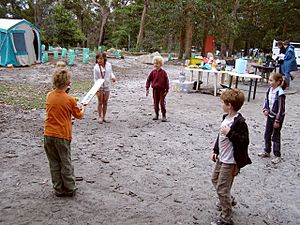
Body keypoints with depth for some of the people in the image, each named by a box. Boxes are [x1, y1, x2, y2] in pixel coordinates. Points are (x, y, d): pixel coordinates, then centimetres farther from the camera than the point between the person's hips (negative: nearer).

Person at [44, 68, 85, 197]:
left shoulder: (49, 96, 1)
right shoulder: (70, 100, -12)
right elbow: (79, 116, 3)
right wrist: (82, 110, 23)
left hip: (48, 135, 4)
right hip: (63, 136, -4)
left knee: (54, 164, 15)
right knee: (66, 163, 11)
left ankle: (58, 189, 24)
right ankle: (69, 189, 22)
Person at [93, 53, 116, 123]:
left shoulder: (108, 65, -5)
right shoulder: (96, 67, -10)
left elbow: (111, 73, 7)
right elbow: (95, 78, -7)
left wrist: (113, 77, -17)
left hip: (107, 86, 2)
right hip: (99, 86, -2)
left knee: (105, 102, 9)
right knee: (100, 102, 3)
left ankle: (104, 117, 20)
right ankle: (100, 117, 15)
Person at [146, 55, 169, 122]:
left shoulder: (163, 72, -7)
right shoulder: (153, 72, 1)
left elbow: (166, 81, -4)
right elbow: (148, 80, 6)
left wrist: (166, 90, -5)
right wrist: (147, 88, 1)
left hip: (162, 90, -3)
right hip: (155, 89, 4)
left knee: (162, 103, -2)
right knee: (155, 102, 11)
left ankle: (164, 115, 8)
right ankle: (156, 114, 24)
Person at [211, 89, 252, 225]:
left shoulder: (239, 122, -23)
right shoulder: (226, 117, 5)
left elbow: (244, 141, -27)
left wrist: (230, 133, -31)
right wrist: (216, 150, 20)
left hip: (230, 161, -10)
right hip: (222, 158, 10)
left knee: (222, 188, -3)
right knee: (215, 179, 25)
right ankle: (228, 200, 47)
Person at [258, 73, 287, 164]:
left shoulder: (280, 93, -23)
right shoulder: (270, 90, -1)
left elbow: (281, 108, -20)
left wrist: (277, 121, -18)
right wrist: (265, 110, -5)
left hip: (277, 117, -7)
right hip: (270, 115, 7)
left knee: (275, 136, 1)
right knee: (267, 134, 16)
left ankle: (277, 156, 15)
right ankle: (267, 151, 33)